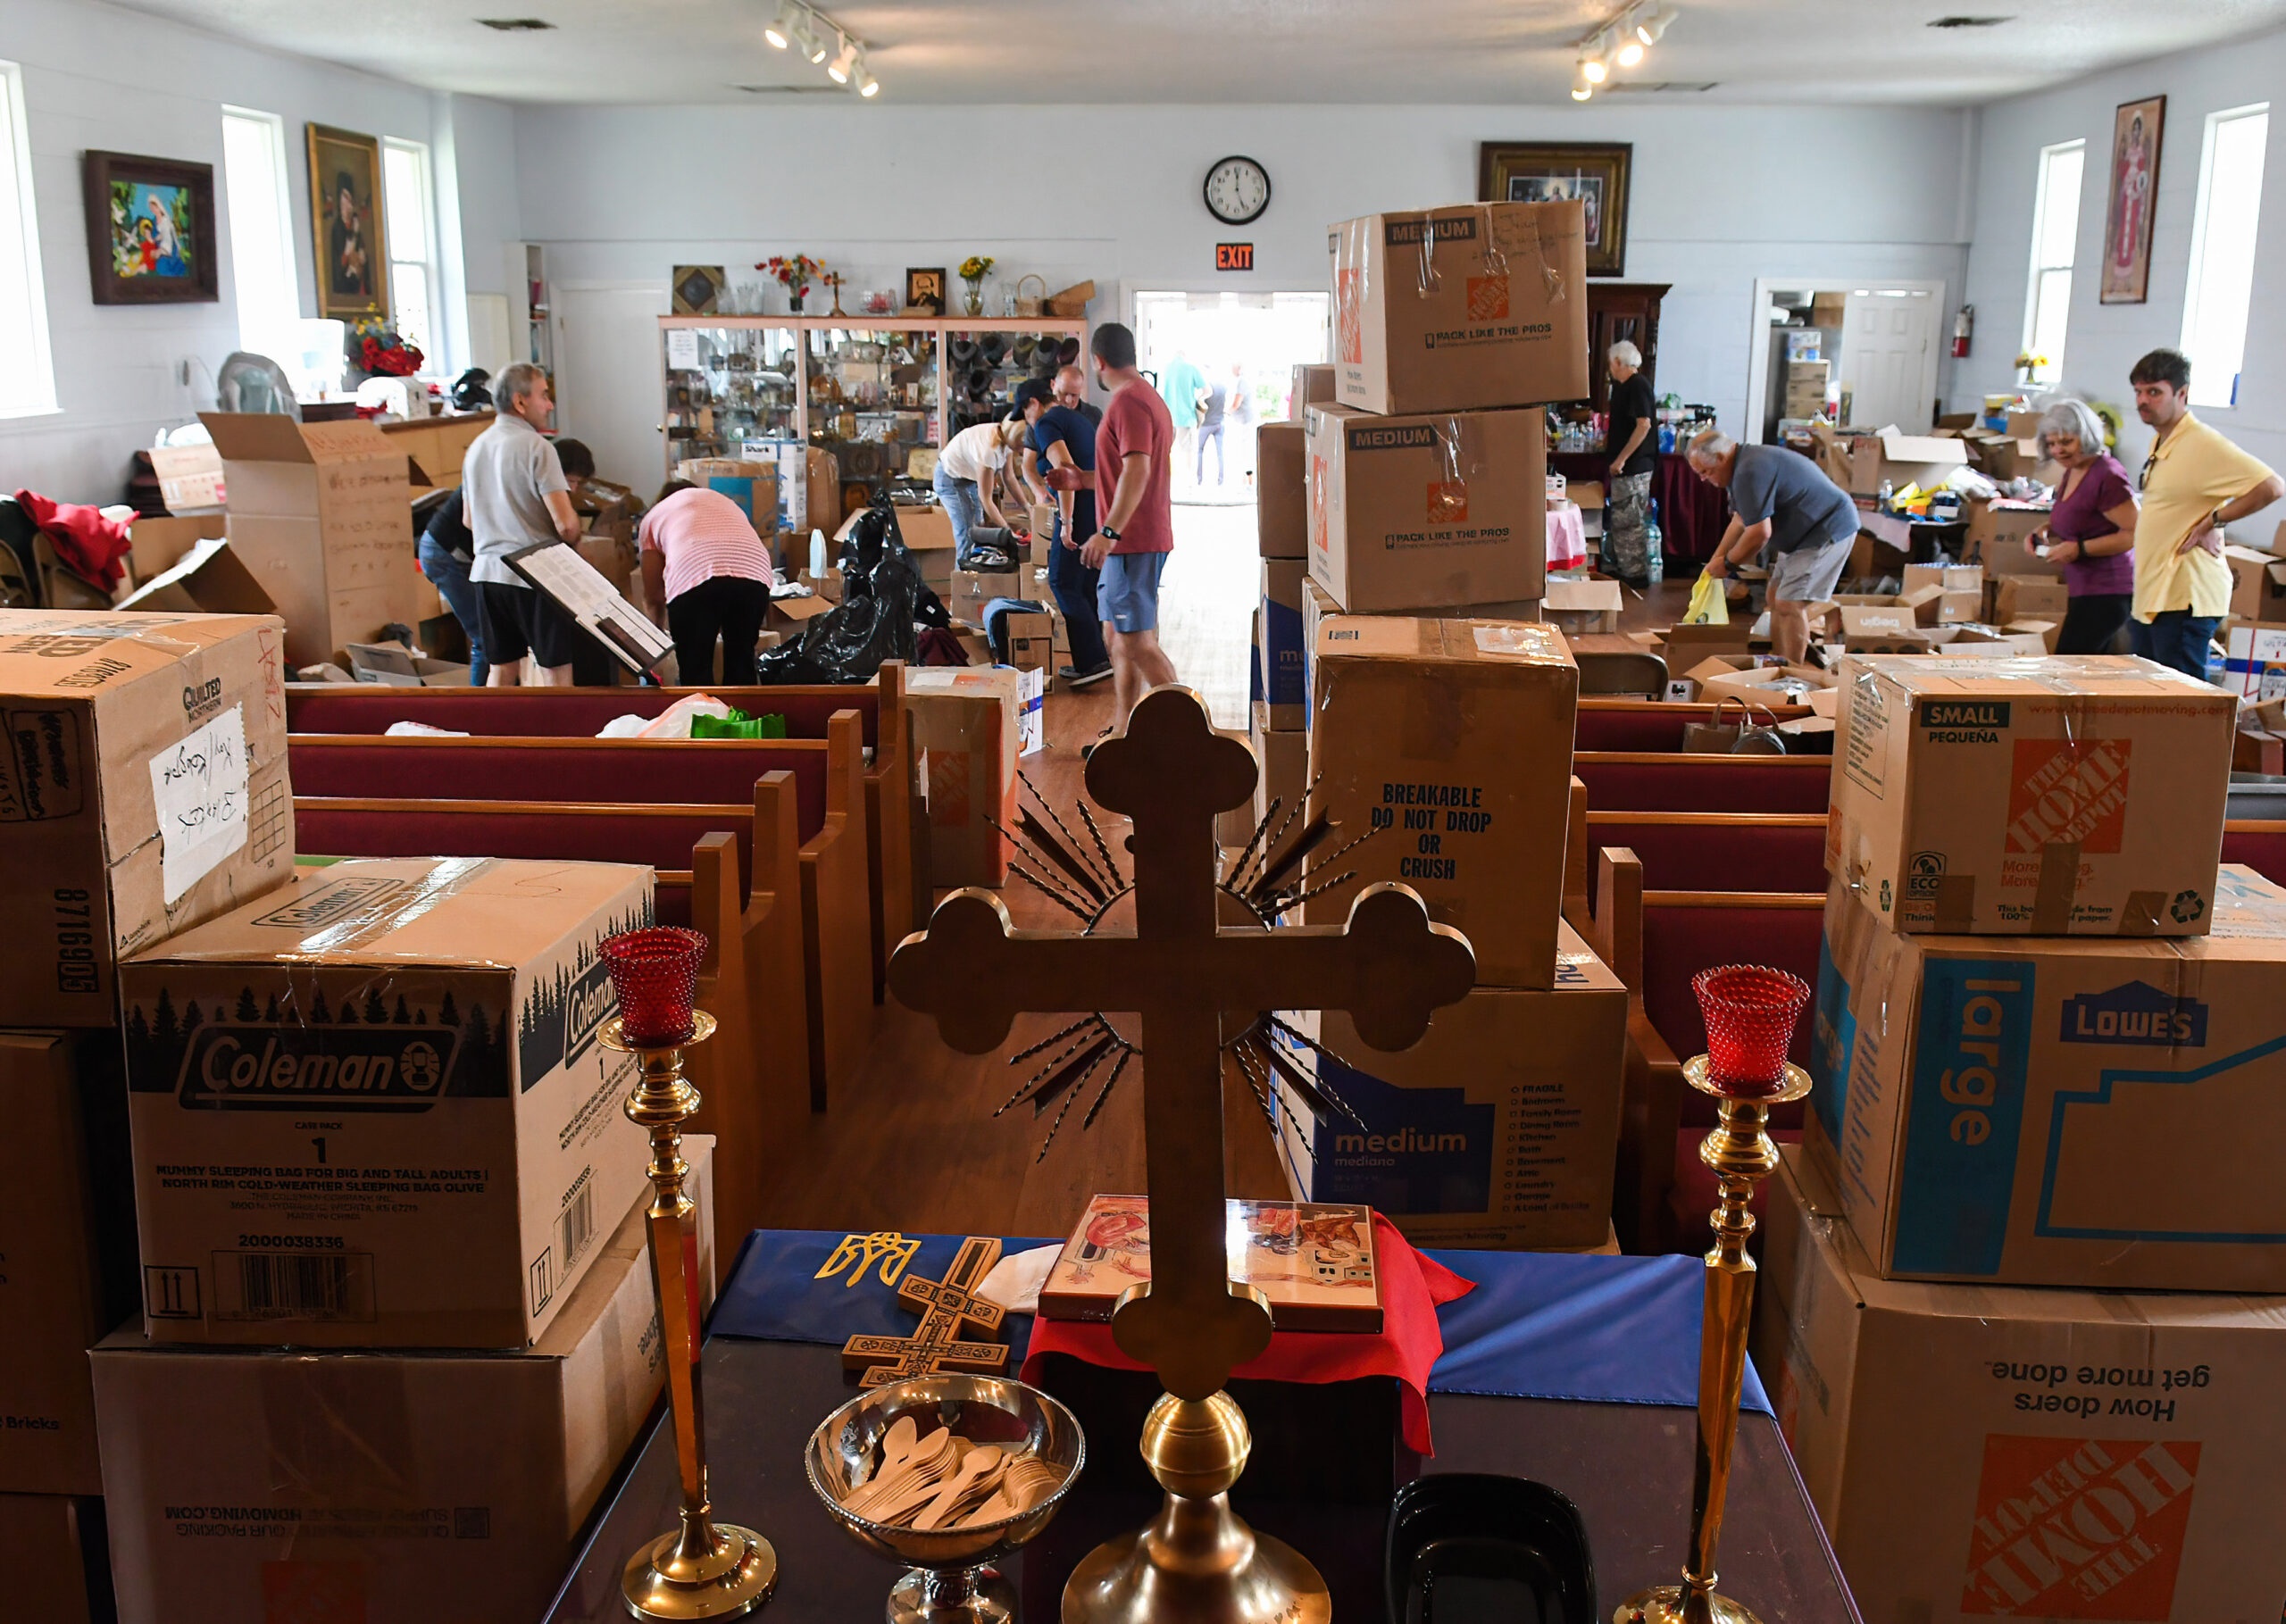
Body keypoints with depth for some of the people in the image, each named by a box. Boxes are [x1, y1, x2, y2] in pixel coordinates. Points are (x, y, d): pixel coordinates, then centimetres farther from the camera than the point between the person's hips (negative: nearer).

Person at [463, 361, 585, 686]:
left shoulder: (476, 447, 11)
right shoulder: (536, 447, -13)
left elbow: (470, 521, 19)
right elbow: (565, 523, -19)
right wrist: (571, 541, 1)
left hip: (487, 572, 7)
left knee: (501, 668, 14)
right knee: (556, 669, 1)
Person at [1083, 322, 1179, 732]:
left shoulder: (1128, 401, -15)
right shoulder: (1148, 397, 18)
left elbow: (1137, 471, -27)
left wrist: (1108, 532, -31)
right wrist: (1080, 479, 41)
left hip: (1133, 541, -11)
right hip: (1133, 540, 11)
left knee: (1137, 642, -10)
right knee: (1118, 636, 14)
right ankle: (1122, 730, 20)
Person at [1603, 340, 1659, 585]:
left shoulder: (1638, 386, -16)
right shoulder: (1625, 386, 14)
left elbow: (1644, 424, -24)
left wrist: (1621, 458, -24)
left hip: (1633, 467, -10)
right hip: (1625, 468, 10)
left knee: (1630, 522, -5)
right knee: (1618, 521, 15)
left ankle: (1637, 574, 0)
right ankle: (1623, 569, 22)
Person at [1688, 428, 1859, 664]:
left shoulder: (1750, 472, -25)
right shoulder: (1746, 463, 10)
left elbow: (1759, 533, -27)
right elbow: (1741, 521, 20)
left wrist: (1728, 563, -12)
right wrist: (1715, 560, 14)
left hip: (1828, 530, -11)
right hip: (1809, 531, 11)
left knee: (1790, 605, -13)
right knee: (1777, 597, 15)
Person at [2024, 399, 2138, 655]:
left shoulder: (2107, 476, -17)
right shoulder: (2072, 472, 13)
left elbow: (2135, 533, -20)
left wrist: (2080, 549, -21)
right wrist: (2043, 534, 8)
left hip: (2104, 595, -10)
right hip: (2084, 592, 10)